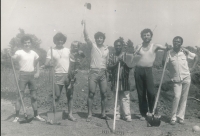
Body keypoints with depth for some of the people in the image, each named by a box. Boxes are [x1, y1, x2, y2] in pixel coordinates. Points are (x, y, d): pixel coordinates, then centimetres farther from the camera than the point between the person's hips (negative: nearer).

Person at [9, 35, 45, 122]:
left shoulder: (34, 53, 7)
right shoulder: (20, 52, -7)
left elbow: (37, 62, 23)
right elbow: (14, 57, -27)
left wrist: (37, 72, 12)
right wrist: (10, 55, -48)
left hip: (32, 75, 4)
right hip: (23, 75, -4)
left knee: (34, 96, 9)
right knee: (20, 96, -3)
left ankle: (36, 115, 20)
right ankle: (17, 116, 6)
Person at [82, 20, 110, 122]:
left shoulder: (106, 49, 14)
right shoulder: (93, 46, 3)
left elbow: (107, 62, 15)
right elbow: (86, 37, -11)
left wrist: (108, 73, 6)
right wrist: (84, 25, -21)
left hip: (103, 73, 4)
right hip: (93, 72, -3)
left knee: (104, 94, 5)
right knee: (91, 94, -3)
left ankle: (103, 114, 16)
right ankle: (90, 114, 4)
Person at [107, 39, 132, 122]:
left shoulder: (126, 55, 5)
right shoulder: (111, 55, 7)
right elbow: (108, 67, 0)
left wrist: (123, 63, -16)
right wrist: (115, 64, -17)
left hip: (124, 79, -1)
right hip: (115, 80, 1)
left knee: (125, 98, -3)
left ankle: (127, 115, 2)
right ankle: (118, 114, 15)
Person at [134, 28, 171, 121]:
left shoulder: (154, 46, 5)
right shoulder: (138, 47, 12)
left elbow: (166, 48, -9)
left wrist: (167, 47, -31)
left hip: (148, 70, -2)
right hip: (138, 70, 2)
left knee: (151, 92, -9)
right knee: (141, 93, 6)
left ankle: (152, 112, 10)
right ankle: (143, 114, 17)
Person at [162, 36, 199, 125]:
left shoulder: (185, 52, -1)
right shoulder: (169, 53, -4)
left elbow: (196, 57, 12)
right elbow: (163, 63, -15)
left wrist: (193, 68, 5)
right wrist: (165, 55, -24)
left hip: (186, 78, 2)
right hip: (176, 79, -2)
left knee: (184, 98, 5)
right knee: (177, 96, -14)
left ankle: (180, 117, 15)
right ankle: (173, 117, -1)